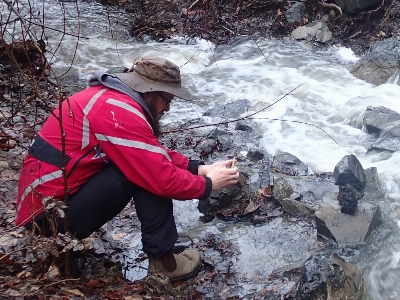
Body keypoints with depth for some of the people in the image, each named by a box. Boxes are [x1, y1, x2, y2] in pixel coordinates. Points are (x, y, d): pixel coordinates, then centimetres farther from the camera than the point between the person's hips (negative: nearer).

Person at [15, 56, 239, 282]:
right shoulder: (119, 111, -20)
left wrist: (198, 168, 7)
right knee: (150, 173, -17)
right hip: (51, 214, -10)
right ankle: (163, 261, -5)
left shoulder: (110, 96, 9)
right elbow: (163, 178, -20)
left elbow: (156, 154, 16)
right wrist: (207, 184, -4)